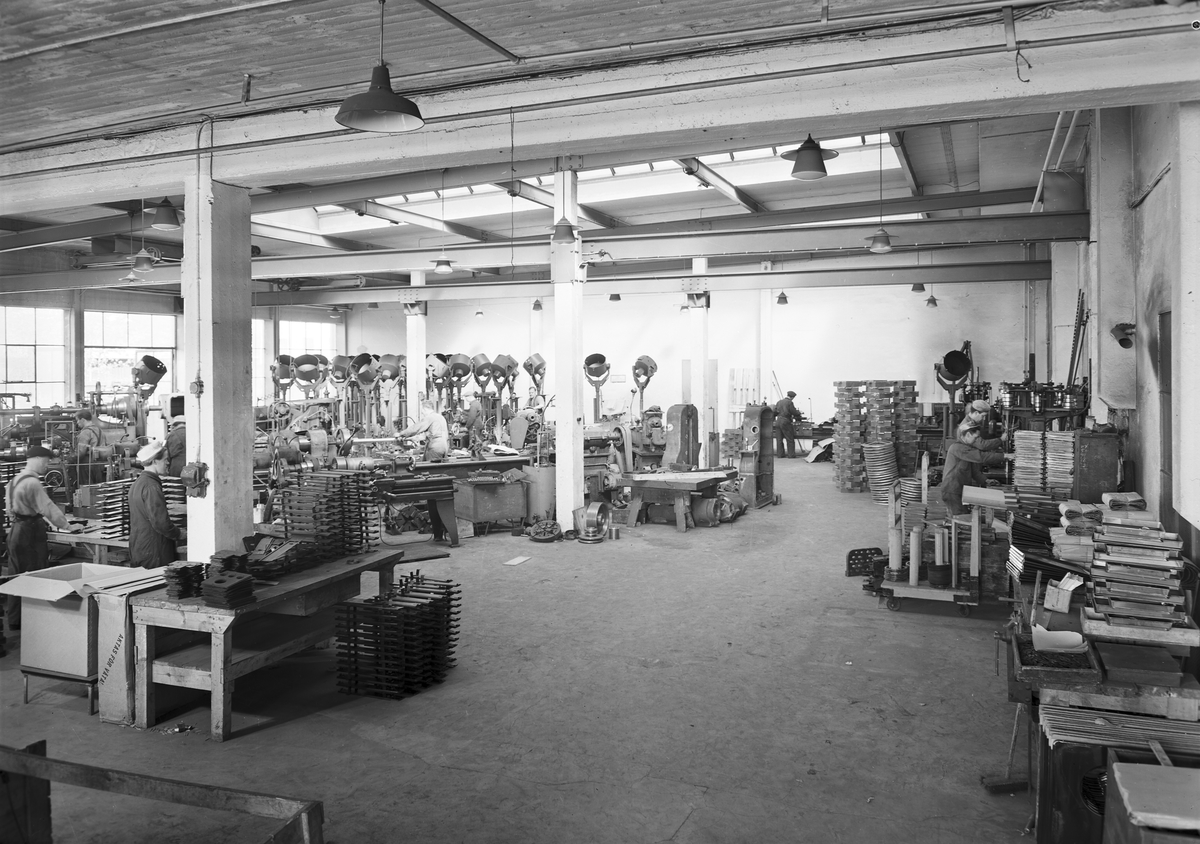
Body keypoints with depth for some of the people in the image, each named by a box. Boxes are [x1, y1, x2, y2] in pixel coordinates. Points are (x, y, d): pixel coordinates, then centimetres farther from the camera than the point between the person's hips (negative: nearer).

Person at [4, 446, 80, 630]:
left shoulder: (14, 481, 14)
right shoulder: (32, 483, -16)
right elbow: (48, 507, -19)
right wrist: (67, 526, -11)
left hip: (16, 530, 10)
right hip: (31, 533, -9)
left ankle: (14, 620, 21)